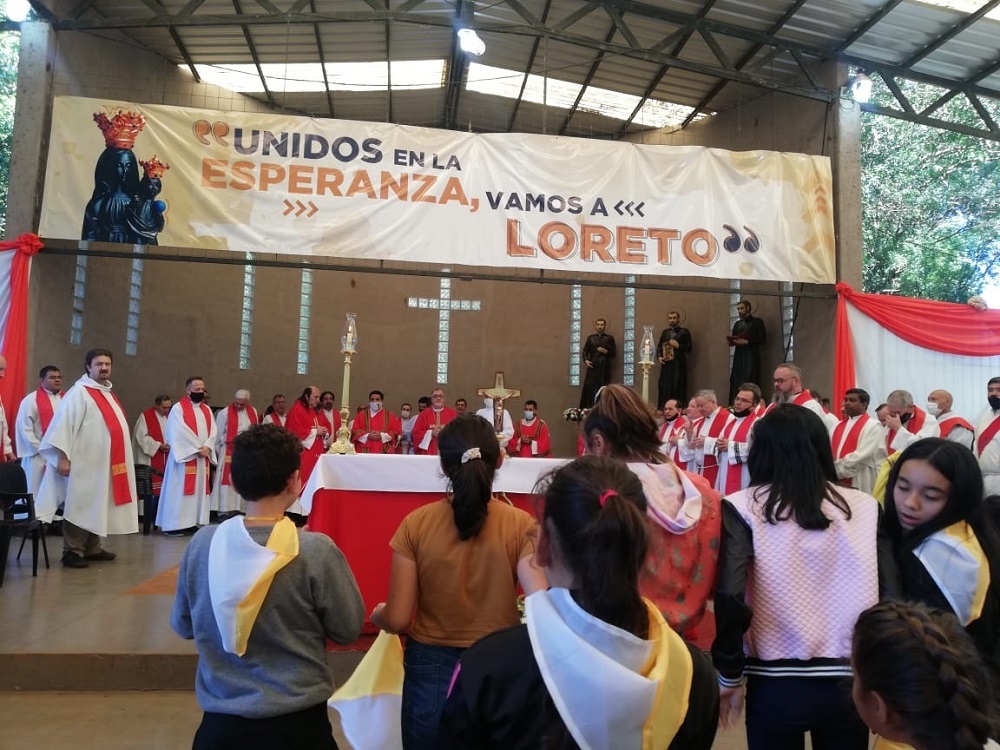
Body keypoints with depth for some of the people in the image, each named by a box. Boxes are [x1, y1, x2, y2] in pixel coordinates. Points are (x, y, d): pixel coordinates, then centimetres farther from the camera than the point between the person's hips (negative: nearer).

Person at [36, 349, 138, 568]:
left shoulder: (108, 393, 16)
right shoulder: (79, 392, -10)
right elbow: (64, 424, -16)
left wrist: (119, 460, 19)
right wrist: (63, 457, -21)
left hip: (105, 463, 8)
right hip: (85, 463, -8)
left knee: (97, 507, 13)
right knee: (80, 506, -4)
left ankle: (92, 549, 22)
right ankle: (72, 552, 3)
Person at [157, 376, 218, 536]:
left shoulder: (207, 410, 14)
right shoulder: (178, 408, -5)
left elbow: (213, 431, 6)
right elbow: (179, 433, -13)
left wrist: (207, 447, -12)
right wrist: (197, 449, -14)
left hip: (203, 457, 7)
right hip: (184, 456, -6)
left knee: (199, 490, 6)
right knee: (179, 490, -5)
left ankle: (192, 523, 10)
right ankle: (174, 525, -2)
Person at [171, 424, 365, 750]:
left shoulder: (201, 544, -10)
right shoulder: (317, 551, -21)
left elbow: (182, 626, 4)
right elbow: (348, 630, -9)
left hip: (220, 723, 3)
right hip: (297, 722, -2)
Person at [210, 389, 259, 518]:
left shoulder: (253, 412, 6)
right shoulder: (224, 413, -7)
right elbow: (217, 434, -1)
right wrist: (219, 453, 4)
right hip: (229, 453, -4)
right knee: (228, 481, -4)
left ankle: (242, 509, 14)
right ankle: (225, 510, 1)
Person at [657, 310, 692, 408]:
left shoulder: (684, 332, 3)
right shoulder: (665, 332, 16)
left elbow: (688, 348, -2)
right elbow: (659, 346, 20)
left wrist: (678, 345, -14)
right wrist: (659, 357, 4)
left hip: (678, 365, -4)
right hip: (666, 364, 4)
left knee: (677, 388, -9)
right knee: (664, 387, -2)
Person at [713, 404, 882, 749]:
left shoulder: (743, 508, -9)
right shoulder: (865, 507, -2)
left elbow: (730, 601, -14)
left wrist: (729, 678, -2)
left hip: (775, 683, -2)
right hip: (850, 681, 2)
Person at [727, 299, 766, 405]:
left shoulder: (757, 322, 1)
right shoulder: (737, 324, 19)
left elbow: (763, 339, -7)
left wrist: (747, 342, -16)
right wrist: (732, 341, -2)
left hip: (752, 357, -5)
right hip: (738, 357, 5)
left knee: (750, 383, -11)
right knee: (736, 383, -2)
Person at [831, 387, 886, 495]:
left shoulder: (873, 426, -4)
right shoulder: (838, 425, 17)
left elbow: (861, 456, -15)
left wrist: (836, 468, -15)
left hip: (859, 485, -6)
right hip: (837, 482, 6)